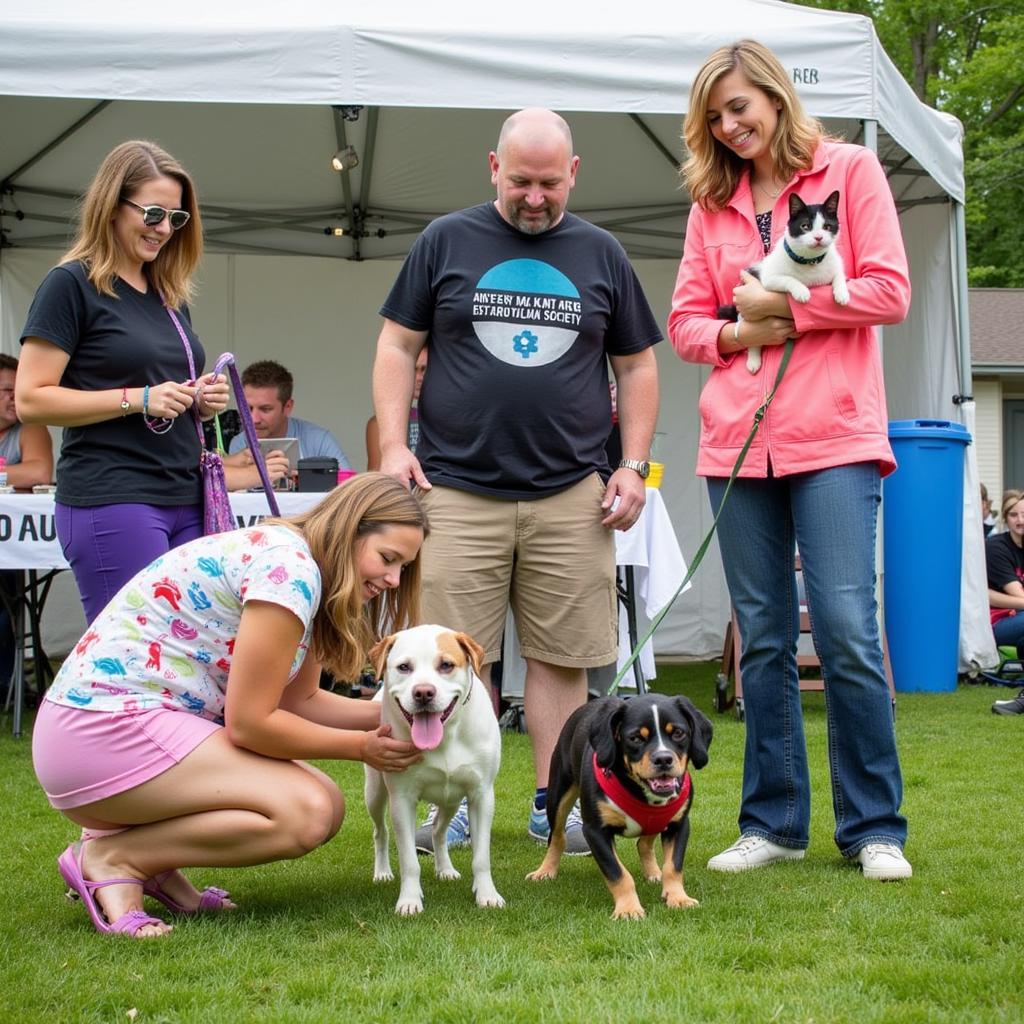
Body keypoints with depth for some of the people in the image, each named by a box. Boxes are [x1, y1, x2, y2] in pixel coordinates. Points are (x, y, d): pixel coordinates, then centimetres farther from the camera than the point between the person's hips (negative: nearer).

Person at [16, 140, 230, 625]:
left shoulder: (171, 297, 19)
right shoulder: (71, 284, -3)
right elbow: (31, 400, -10)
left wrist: (202, 401, 7)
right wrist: (138, 398, -17)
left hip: (185, 502, 7)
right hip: (113, 500, -7)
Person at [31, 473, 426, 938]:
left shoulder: (291, 559, 13)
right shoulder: (287, 567, -18)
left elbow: (299, 700, 14)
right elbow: (249, 723, -17)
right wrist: (360, 747, -6)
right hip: (107, 736, -10)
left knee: (323, 803, 5)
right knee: (307, 814, -20)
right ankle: (111, 857, -9)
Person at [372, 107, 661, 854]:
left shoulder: (601, 254, 12)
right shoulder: (445, 242, 8)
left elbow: (637, 365, 16)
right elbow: (398, 347, 9)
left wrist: (634, 464, 6)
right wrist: (394, 444, -3)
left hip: (571, 496, 1)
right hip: (457, 490, -1)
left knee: (562, 657, 2)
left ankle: (552, 804, 11)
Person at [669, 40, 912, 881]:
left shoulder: (852, 172, 5)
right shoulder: (712, 204, 16)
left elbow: (891, 292, -4)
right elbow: (685, 320, 14)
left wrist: (784, 305, -8)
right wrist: (735, 333, -6)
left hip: (833, 439, -4)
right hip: (737, 444, 4)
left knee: (848, 631, -9)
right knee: (763, 639, 6)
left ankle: (874, 828, 3)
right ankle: (774, 822, 15)